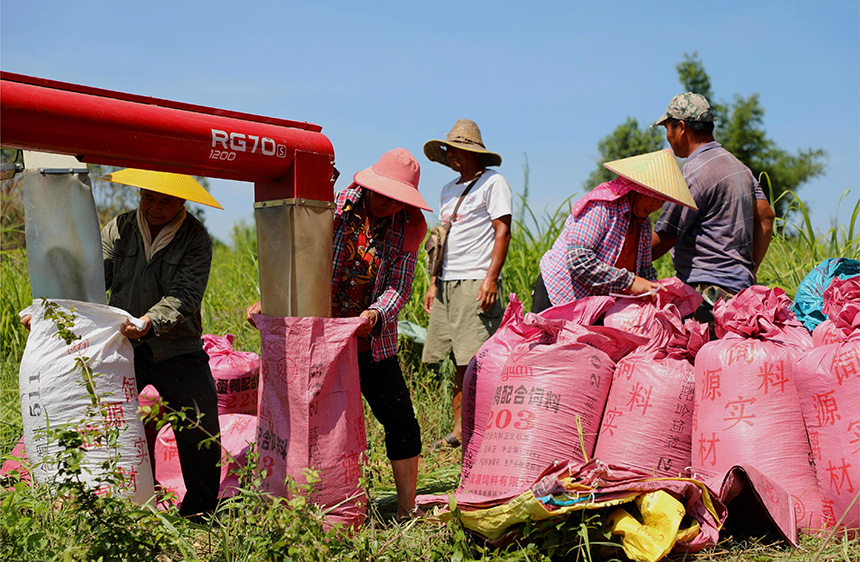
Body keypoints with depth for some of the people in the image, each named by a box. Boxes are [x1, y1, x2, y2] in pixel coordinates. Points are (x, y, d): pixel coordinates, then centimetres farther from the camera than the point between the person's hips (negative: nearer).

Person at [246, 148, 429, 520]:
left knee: (401, 420, 0)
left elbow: (398, 287, -7)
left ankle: (407, 511, 13)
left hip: (372, 342, 2)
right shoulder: (335, 209, -6)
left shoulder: (406, 228, -1)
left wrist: (376, 314, -27)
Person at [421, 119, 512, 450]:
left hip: (476, 283, -7)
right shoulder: (449, 189, 22)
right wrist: (434, 283, 18)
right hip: (447, 285, 7)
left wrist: (491, 278, -17)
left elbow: (502, 231, -7)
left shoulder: (493, 182, 0)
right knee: (459, 362, 7)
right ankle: (459, 431, 12)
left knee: (476, 361, -10)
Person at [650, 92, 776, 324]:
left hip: (708, 290, -9)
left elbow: (662, 240, -10)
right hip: (741, 285, 9)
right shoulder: (738, 165, 17)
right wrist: (751, 270, 17)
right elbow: (766, 216, 18)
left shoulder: (694, 174, -12)